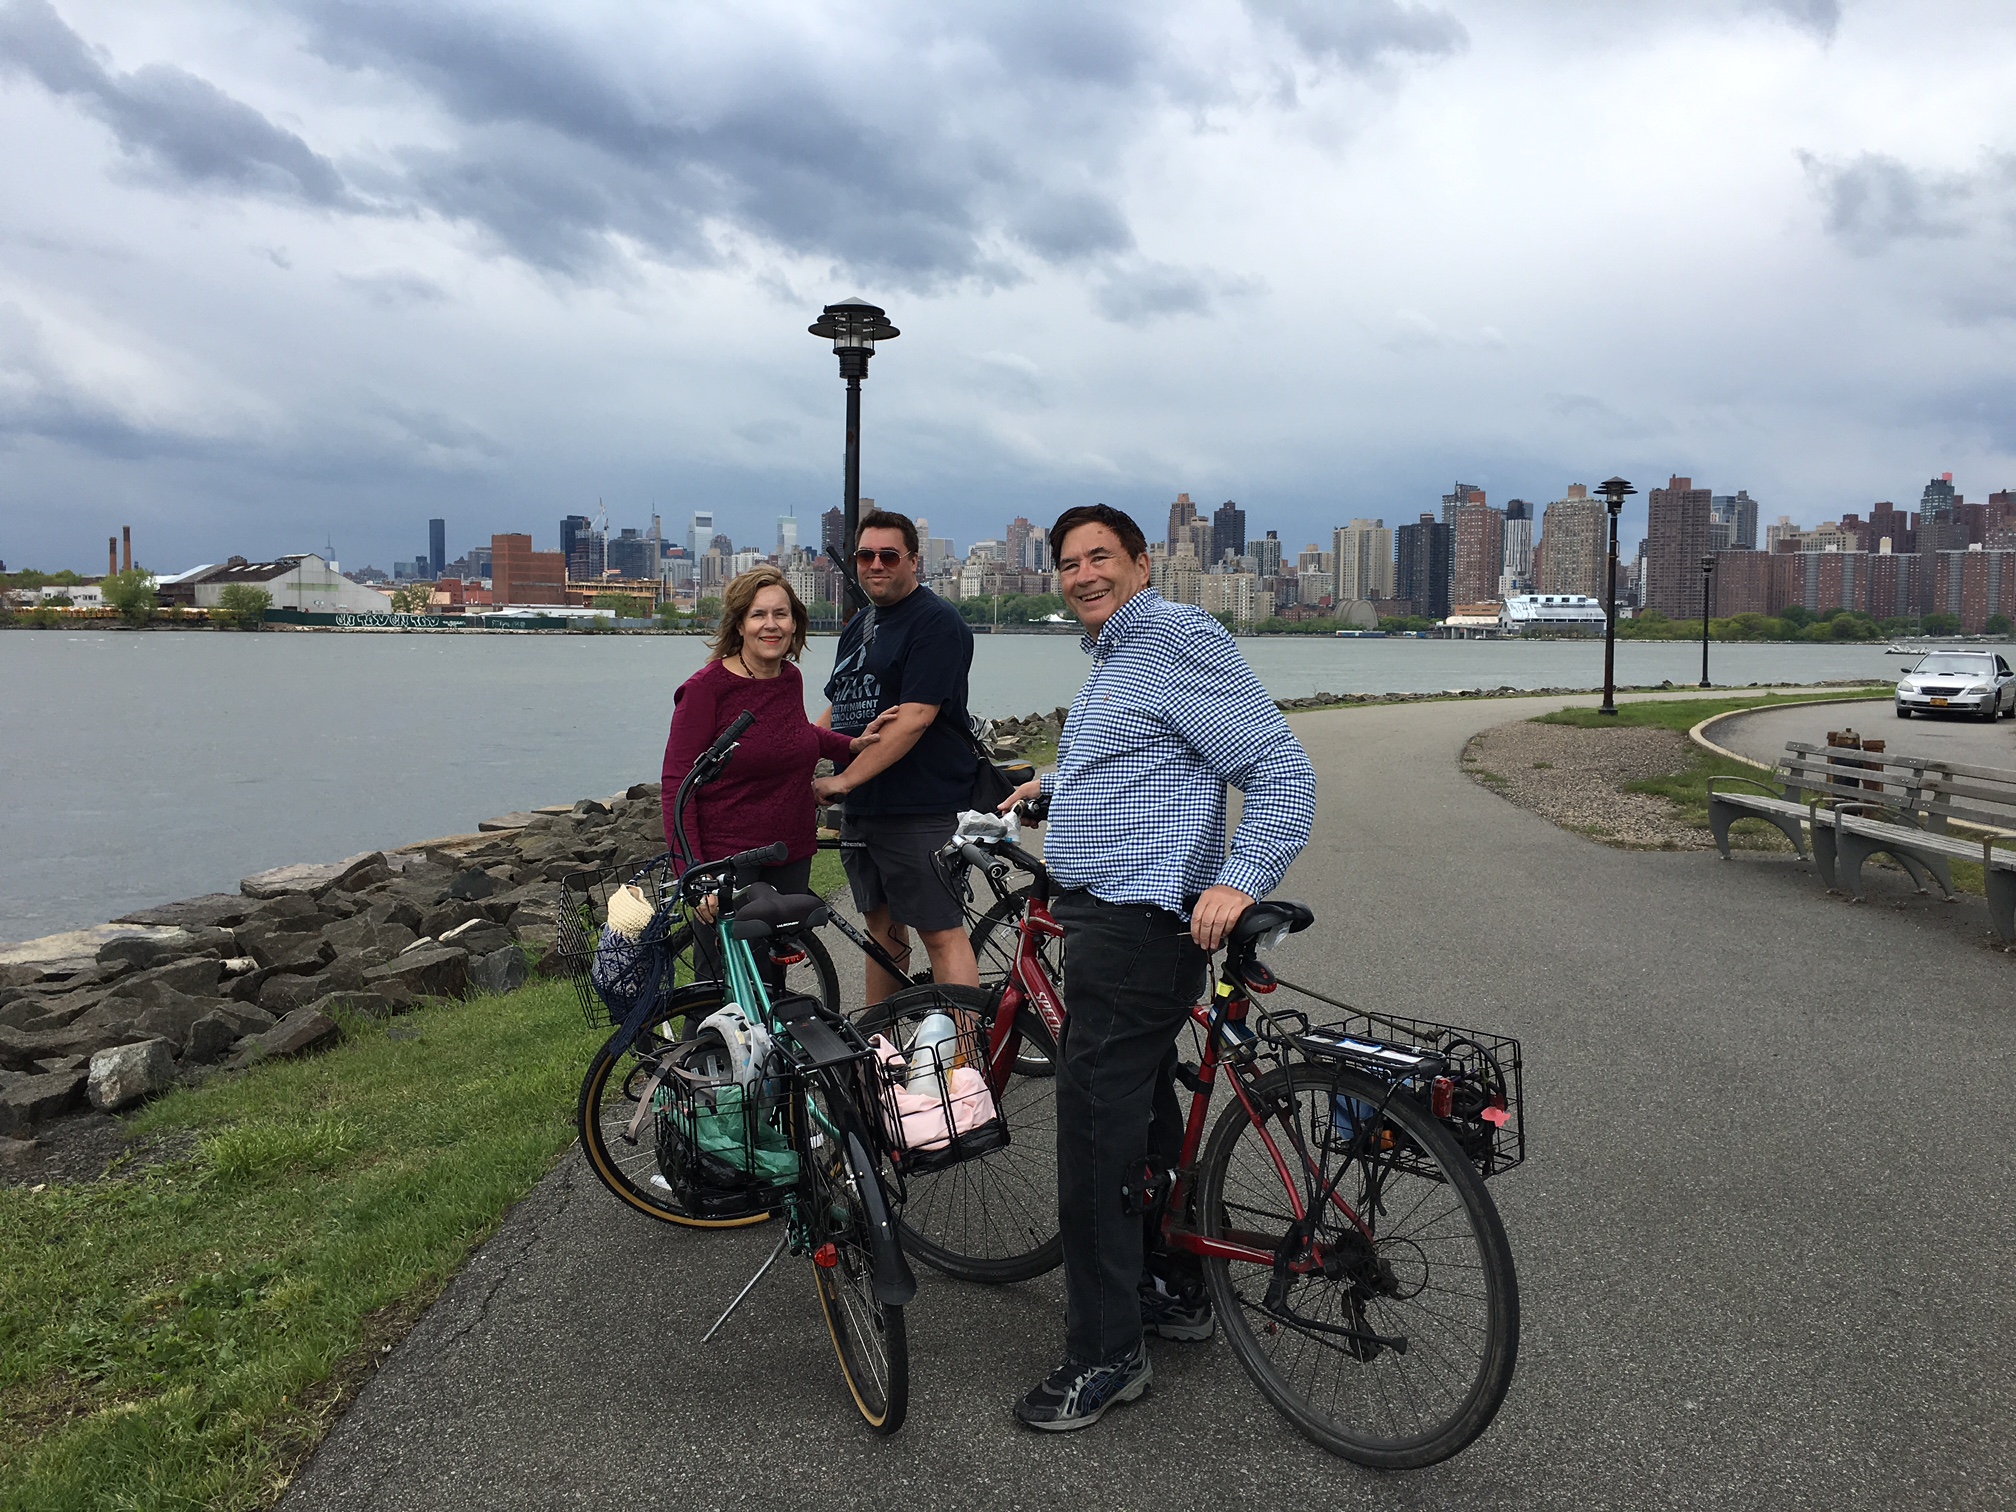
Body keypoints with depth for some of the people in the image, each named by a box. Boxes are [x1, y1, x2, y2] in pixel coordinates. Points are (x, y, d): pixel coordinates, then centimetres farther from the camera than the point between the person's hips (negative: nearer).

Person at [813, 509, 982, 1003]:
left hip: (919, 810, -8)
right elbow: (838, 709, 26)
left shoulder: (936, 622, -11)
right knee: (881, 924, 16)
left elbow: (913, 720, -19)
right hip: (861, 809, 8)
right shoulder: (858, 626, 17)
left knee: (941, 931, -8)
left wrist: (844, 780, -18)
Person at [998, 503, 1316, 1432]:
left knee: (1096, 1131, -8)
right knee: (1142, 1110, 19)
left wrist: (1240, 882, -29)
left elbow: (1283, 772, -19)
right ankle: (1174, 1290, 34)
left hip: (1137, 929, -11)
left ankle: (1105, 1356, 3)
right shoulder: (1114, 657, 19)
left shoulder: (1178, 641, -13)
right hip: (1108, 921, 11)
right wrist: (1058, 783, 29)